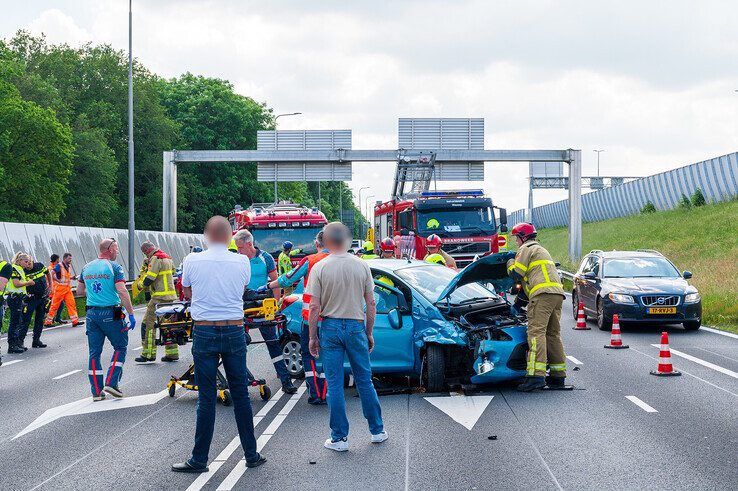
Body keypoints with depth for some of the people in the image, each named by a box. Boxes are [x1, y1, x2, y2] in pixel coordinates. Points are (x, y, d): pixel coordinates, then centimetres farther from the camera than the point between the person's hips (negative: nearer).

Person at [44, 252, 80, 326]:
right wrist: (58, 280, -17)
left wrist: (72, 277, 6)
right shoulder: (59, 266, -11)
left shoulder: (69, 266, 13)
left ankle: (75, 321, 1)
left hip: (68, 288, 7)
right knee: (55, 305, -1)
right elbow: (51, 274, -19)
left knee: (71, 304, 0)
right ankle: (48, 322, 7)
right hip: (60, 288, -7)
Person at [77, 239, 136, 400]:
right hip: (110, 313, -5)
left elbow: (79, 291, 18)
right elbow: (122, 292, -17)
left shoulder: (87, 268, 9)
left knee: (94, 352, 9)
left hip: (92, 313, 5)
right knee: (120, 347, 11)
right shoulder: (114, 267, -9)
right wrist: (131, 314, -14)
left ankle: (96, 391, 10)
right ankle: (111, 383, 0)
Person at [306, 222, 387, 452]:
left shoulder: (320, 268, -7)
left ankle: (339, 437, 6)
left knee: (335, 385, 4)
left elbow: (315, 307, -8)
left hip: (330, 327, -2)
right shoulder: (362, 266, 0)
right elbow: (371, 305, 2)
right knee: (365, 381, 12)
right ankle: (377, 430, 20)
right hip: (356, 326, 2)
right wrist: (369, 333, 12)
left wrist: (313, 337, 1)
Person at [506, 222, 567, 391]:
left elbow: (515, 274, -1)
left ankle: (536, 376, -26)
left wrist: (510, 262, 18)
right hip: (557, 294, 9)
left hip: (542, 295, -9)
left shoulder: (526, 249, 5)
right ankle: (558, 376, 11)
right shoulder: (541, 249, 35)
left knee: (536, 332, -15)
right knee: (553, 334, 12)